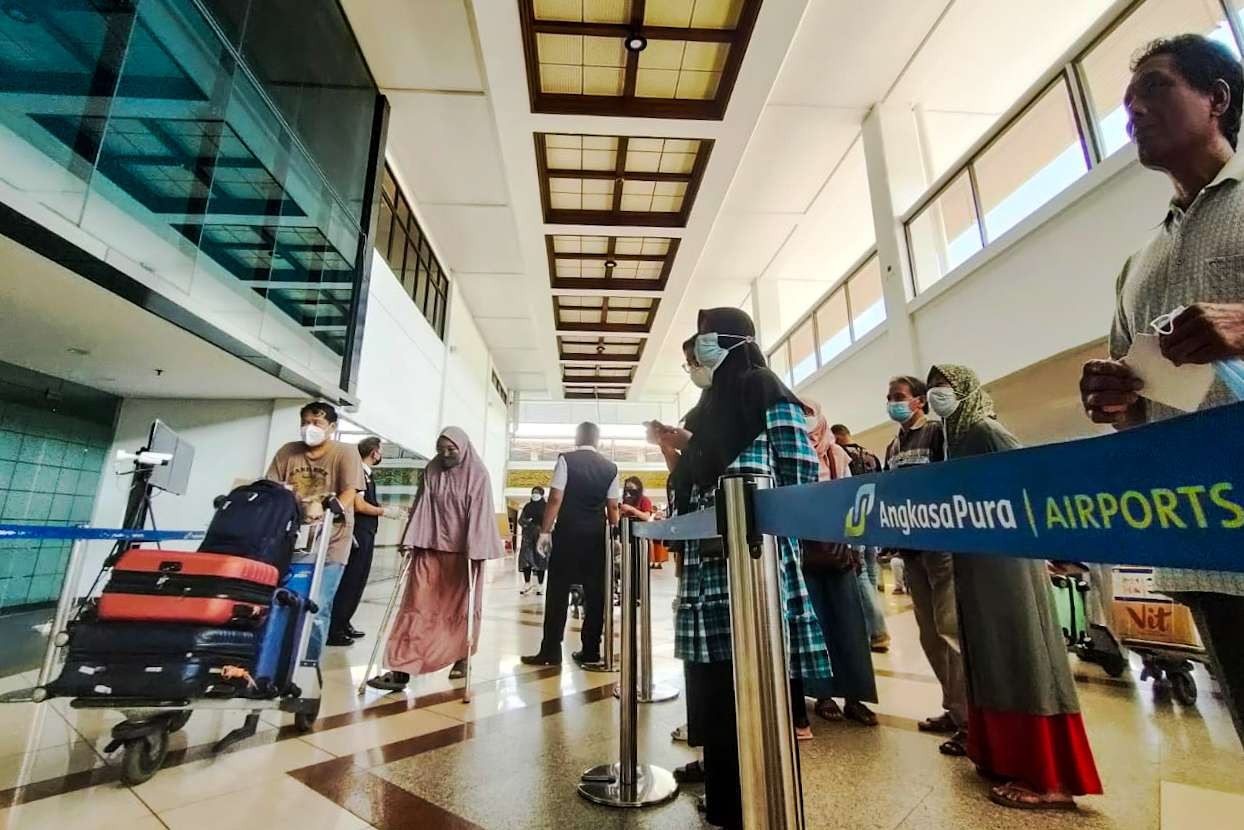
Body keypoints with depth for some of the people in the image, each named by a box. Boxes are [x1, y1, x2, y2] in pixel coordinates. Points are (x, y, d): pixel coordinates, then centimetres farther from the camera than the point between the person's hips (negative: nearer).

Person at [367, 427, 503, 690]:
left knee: (461, 608, 8)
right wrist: (409, 540, -4)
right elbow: (421, 506, 3)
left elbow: (479, 513, -13)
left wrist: (474, 551, -18)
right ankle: (401, 669, 1)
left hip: (463, 550, -3)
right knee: (417, 606, -1)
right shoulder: (431, 470, 3)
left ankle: (461, 659, 26)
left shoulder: (477, 473, -8)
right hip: (431, 548, 3)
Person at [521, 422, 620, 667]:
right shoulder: (610, 468, 5)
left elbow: (555, 499, -10)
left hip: (568, 534, -3)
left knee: (558, 592, 4)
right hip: (597, 536, 3)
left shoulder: (566, 460, -5)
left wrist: (545, 531, -5)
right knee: (595, 593, 9)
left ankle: (551, 651, 8)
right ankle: (590, 651, 16)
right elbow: (612, 507, 4)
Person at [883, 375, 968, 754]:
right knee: (929, 634, 12)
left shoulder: (937, 432, -2)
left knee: (950, 629, -8)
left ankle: (968, 717, 2)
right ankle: (953, 708, 24)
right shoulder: (892, 448, 17)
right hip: (911, 547, 7)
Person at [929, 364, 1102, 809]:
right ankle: (1005, 754, 27)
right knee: (992, 656, 14)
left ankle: (1048, 778, 9)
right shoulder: (955, 436, 14)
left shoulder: (984, 429, -11)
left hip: (1004, 557, -9)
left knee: (1018, 654, -2)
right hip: (974, 561, 9)